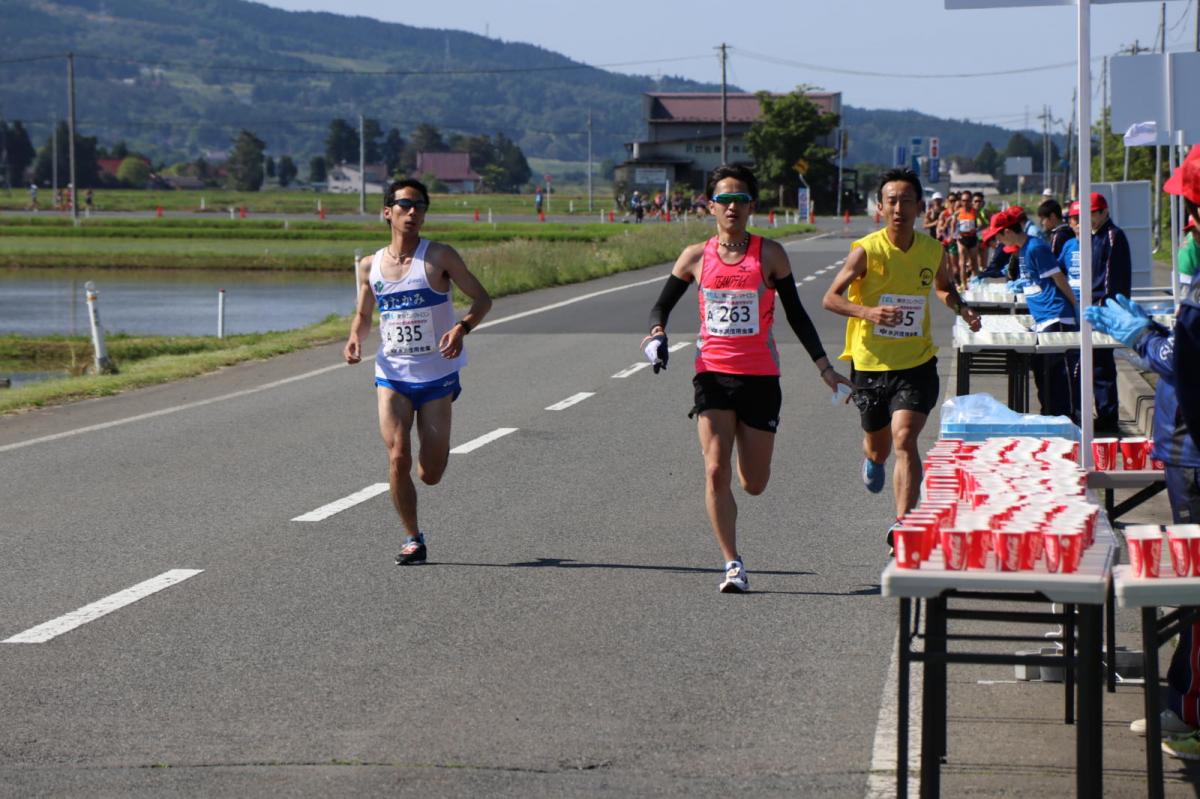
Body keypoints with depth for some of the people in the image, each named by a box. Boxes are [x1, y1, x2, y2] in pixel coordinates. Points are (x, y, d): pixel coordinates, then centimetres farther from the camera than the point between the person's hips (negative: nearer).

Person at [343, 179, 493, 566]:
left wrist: (462, 328, -24)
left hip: (437, 376, -2)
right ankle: (412, 539, 3)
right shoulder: (370, 266, 3)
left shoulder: (439, 257, -7)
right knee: (398, 458, -13)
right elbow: (363, 314, 17)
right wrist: (355, 337, -5)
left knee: (430, 475, 2)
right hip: (391, 377, 2)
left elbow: (482, 298, -5)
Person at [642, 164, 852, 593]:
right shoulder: (697, 256, 3)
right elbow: (663, 303, 12)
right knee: (716, 471, -13)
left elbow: (795, 313, 6)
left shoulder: (769, 254, 0)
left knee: (753, 484, 5)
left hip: (760, 378, 0)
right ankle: (733, 564, -5)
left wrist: (824, 366, 3)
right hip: (712, 375, 0)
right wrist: (657, 332, -10)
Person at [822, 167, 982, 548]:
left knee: (904, 439, -20)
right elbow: (830, 298, -10)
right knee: (878, 448, 17)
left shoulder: (933, 251, 0)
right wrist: (868, 312, -28)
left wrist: (961, 308, 1)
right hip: (870, 363, 0)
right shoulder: (866, 251, -11)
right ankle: (872, 459, 56)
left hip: (916, 363, 0)